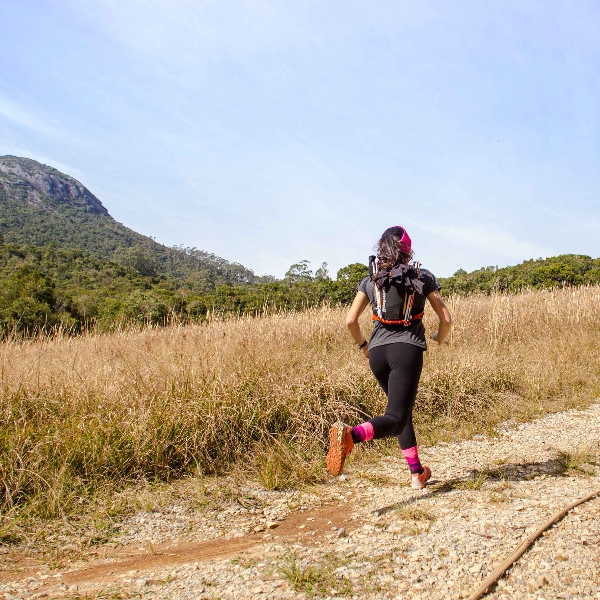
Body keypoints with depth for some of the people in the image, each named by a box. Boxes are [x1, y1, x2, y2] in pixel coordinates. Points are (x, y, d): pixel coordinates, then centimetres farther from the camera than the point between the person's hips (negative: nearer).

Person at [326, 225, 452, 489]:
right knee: (395, 419, -11)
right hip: (408, 349, -4)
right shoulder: (422, 277, 6)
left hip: (378, 351, 4)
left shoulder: (370, 281, 11)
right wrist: (440, 338, 25)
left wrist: (363, 344, 22)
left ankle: (417, 473, 26)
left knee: (403, 410, 23)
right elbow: (446, 318, 4)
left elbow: (351, 320, 4)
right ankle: (350, 434, -40)